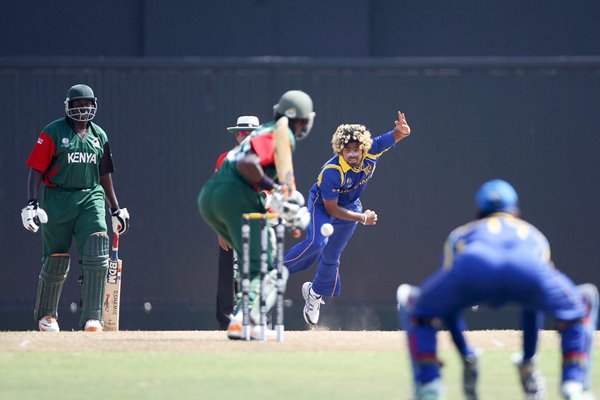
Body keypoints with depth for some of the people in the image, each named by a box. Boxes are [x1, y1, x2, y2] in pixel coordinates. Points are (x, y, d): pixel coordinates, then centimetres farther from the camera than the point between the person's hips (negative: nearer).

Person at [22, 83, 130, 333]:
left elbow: (105, 175, 19)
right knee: (56, 259, 4)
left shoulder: (99, 136, 12)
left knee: (97, 255, -13)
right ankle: (46, 315, 25)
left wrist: (116, 210, 19)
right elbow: (36, 170, -6)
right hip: (57, 199, -3)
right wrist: (32, 204, -17)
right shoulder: (53, 133, -3)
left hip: (91, 199, 3)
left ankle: (92, 318, -13)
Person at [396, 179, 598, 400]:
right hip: (529, 271, 0)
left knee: (411, 300, 28)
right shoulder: (534, 235, 45)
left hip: (474, 265, 0)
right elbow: (534, 305, 51)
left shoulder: (460, 234, 43)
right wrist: (528, 361, 58)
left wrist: (466, 357, 51)